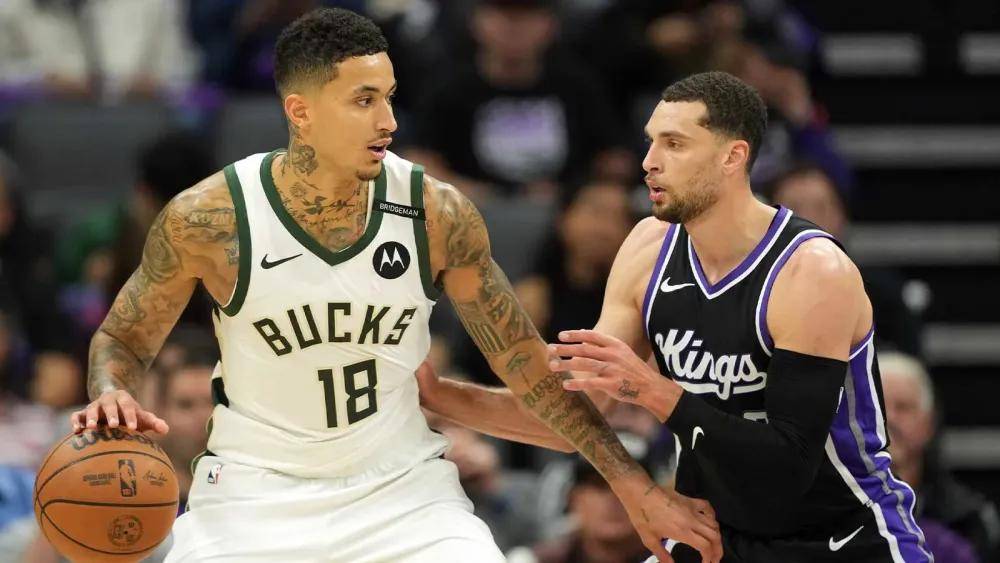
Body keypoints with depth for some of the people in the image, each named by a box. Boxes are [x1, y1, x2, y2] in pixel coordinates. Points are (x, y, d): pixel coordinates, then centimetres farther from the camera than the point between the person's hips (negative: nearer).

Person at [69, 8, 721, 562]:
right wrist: (112, 396, -24)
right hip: (256, 486, -1)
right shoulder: (209, 218, -15)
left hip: (401, 484, 2)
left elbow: (526, 361, -1)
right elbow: (123, 337, 1)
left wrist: (635, 487, -1)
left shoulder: (437, 214, -10)